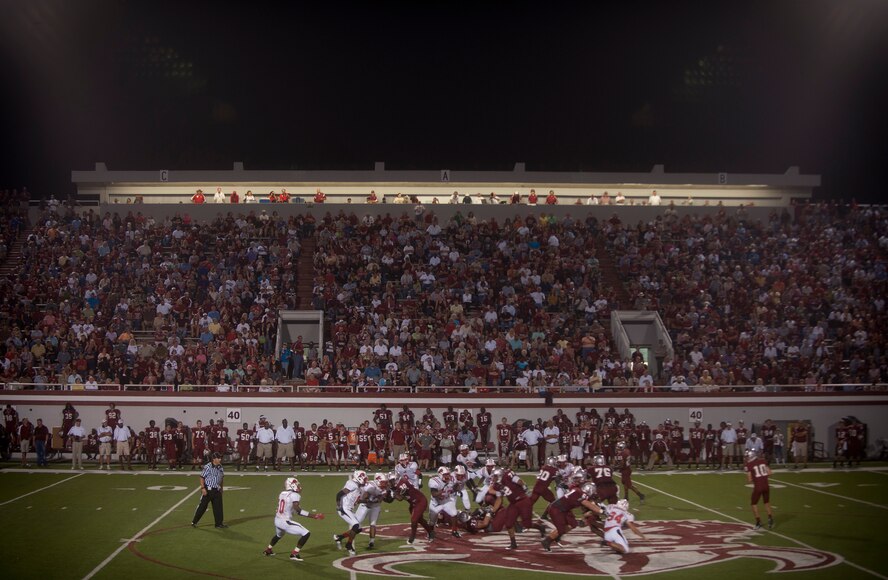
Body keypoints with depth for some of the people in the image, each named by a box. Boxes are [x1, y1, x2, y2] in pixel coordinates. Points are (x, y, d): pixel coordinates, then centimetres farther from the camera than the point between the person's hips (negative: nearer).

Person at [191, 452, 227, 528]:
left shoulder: (221, 468, 5)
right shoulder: (208, 467, -14)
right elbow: (202, 477, -12)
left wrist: (221, 488, 17)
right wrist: (203, 488, -17)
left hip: (217, 490, 6)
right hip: (208, 490, -6)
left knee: (218, 507, 7)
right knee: (202, 506, 0)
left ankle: (219, 523, 16)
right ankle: (194, 522, 11)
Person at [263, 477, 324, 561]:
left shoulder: (282, 494, 6)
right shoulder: (295, 495, -15)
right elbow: (298, 510, -24)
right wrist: (312, 515, -24)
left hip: (277, 520, 8)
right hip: (285, 522, -8)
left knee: (279, 535, 39)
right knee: (306, 534, -5)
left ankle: (268, 550, 56)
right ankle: (294, 554, -3)